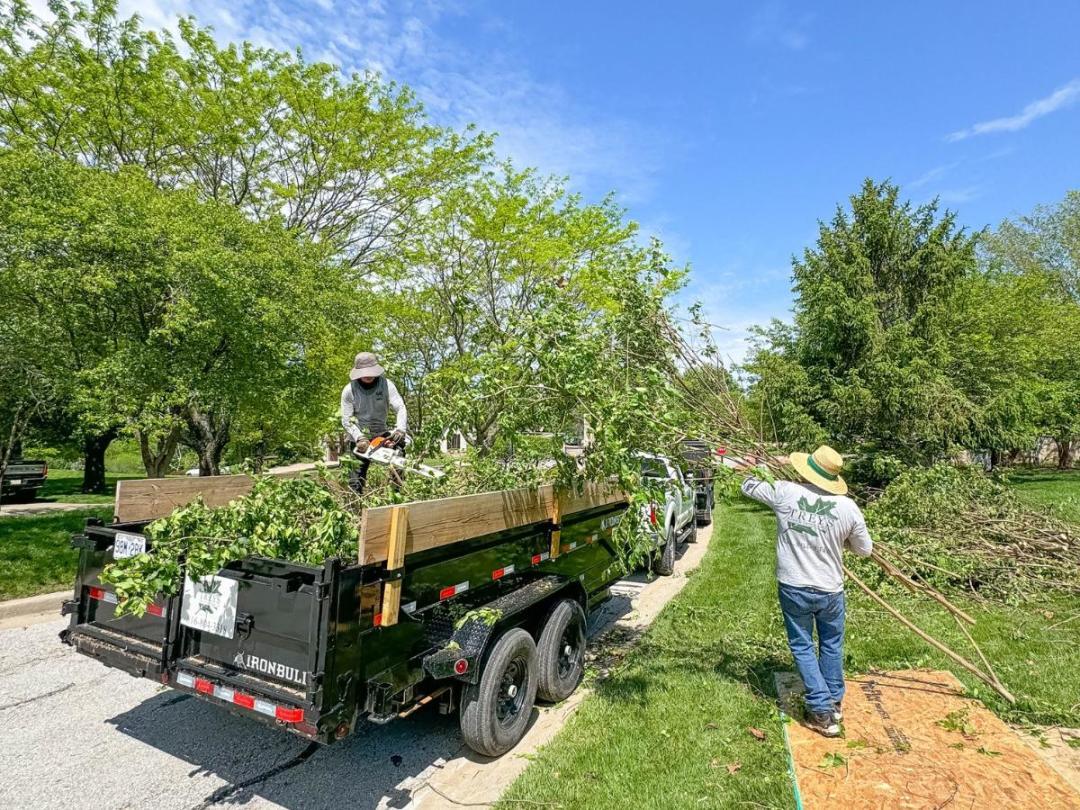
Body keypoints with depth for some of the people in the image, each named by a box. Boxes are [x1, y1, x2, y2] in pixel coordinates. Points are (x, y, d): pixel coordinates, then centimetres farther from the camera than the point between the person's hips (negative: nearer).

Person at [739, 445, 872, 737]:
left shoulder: (784, 492, -14)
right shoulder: (847, 507, -11)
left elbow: (748, 486, 4)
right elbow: (865, 550, 3)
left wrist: (757, 473, 24)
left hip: (793, 588, -1)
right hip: (830, 590, 2)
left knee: (802, 647, 14)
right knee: (831, 645, 24)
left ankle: (822, 714, 15)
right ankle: (834, 701, 39)